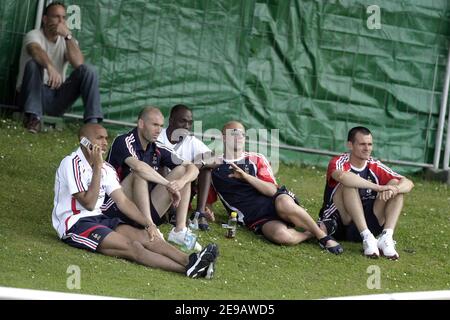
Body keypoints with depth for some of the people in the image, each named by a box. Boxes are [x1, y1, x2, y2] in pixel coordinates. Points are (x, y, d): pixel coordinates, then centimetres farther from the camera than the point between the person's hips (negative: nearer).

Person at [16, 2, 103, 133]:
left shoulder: (67, 40, 6)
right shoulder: (34, 35, -7)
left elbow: (78, 63, -15)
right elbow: (36, 51, -34)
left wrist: (68, 36, -21)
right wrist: (50, 67, -55)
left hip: (57, 97, 4)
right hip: (34, 94, -4)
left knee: (88, 70, -15)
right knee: (34, 63, -31)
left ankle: (92, 122, -25)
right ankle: (33, 117, -33)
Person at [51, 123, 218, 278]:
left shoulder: (106, 169, 13)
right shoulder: (72, 164, -13)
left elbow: (122, 201, 9)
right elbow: (89, 203, -18)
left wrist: (147, 223, -5)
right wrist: (97, 167, -19)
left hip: (97, 219, 9)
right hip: (74, 224, -9)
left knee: (144, 236, -14)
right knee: (131, 246, -24)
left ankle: (190, 260, -33)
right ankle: (189, 270, -40)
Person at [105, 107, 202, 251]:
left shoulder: (158, 150, 7)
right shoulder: (123, 142, -13)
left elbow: (193, 169, 4)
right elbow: (138, 166, -33)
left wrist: (181, 182, -19)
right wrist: (168, 185, -31)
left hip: (146, 209, 7)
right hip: (115, 211, -7)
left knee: (182, 171, -1)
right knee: (140, 174, -31)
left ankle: (180, 230, -13)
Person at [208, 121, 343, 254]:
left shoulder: (256, 159, 10)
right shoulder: (215, 167, 11)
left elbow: (272, 190, -2)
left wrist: (246, 176, -13)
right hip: (257, 220, -1)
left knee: (284, 204, -40)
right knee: (281, 235, -38)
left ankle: (322, 235, -21)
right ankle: (310, 233, -7)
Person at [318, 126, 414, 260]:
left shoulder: (375, 166, 3)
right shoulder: (339, 162, -11)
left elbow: (408, 183, -4)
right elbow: (341, 176, -37)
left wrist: (394, 189, -28)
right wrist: (378, 187, -38)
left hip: (366, 223, 5)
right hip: (338, 226, -5)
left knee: (396, 184, -8)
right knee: (349, 184, -28)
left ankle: (386, 238, -26)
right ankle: (367, 238, -35)